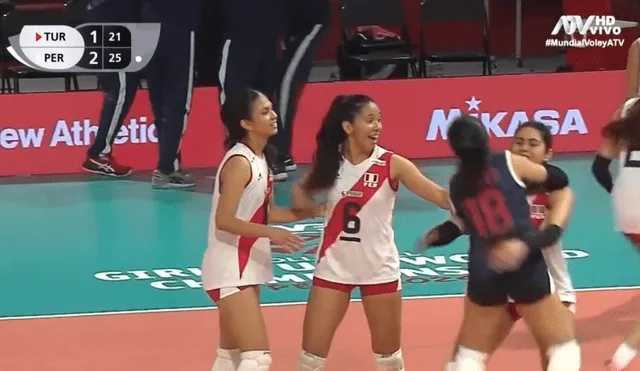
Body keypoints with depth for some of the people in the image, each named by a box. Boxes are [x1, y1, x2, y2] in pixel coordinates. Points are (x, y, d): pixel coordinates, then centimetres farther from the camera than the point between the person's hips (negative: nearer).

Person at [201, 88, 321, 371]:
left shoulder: (259, 159, 8)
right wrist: (273, 234, -31)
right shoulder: (239, 162, -19)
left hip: (246, 268, 10)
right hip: (229, 270, -10)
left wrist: (312, 212, 6)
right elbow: (224, 220, -25)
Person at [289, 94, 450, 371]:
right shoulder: (330, 161, -5)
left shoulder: (392, 164, -13)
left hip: (379, 268, -1)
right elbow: (304, 190, 14)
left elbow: (441, 196, -21)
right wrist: (301, 197, -9)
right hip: (334, 266, 1)